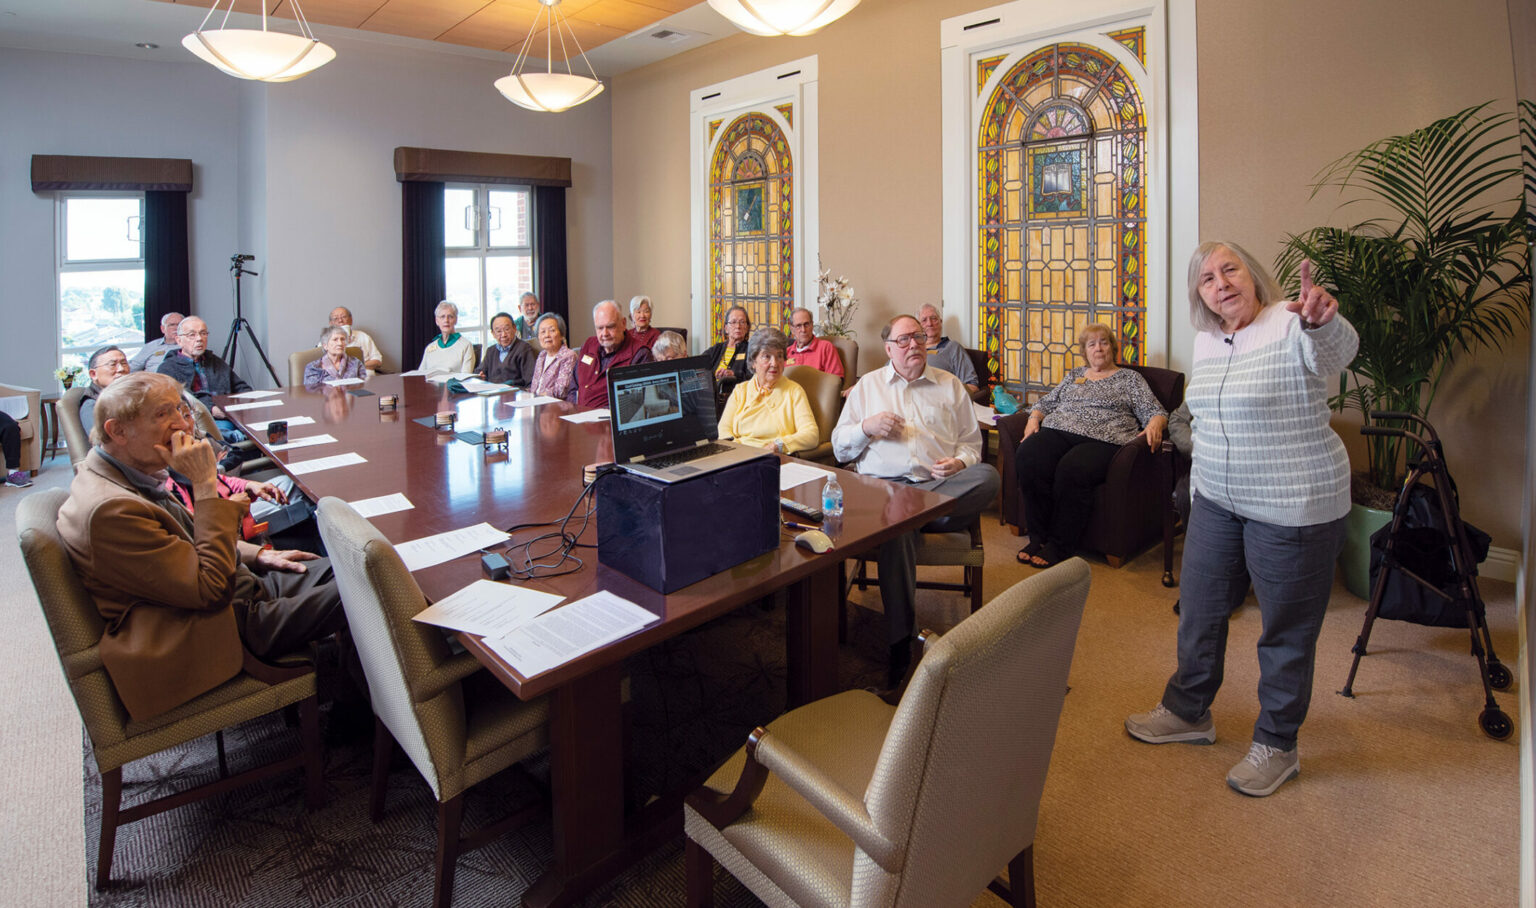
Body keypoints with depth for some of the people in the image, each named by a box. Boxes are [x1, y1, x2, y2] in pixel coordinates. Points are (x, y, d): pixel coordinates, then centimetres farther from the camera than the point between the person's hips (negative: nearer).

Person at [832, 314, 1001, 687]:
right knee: (897, 521, -38)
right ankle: (901, 641, -34)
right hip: (883, 484, -1)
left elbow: (971, 442, 18)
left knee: (988, 476, -30)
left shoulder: (949, 385, 22)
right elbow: (840, 448, 17)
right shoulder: (867, 386, 21)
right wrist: (867, 426, -3)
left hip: (940, 484, 2)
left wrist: (960, 462, -5)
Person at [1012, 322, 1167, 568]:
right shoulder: (1074, 375, 31)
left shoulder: (1130, 378, 20)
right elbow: (1046, 402, 29)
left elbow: (1154, 411, 11)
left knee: (1071, 470, -38)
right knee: (1027, 459, -32)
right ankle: (1039, 537, -20)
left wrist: (1154, 426, -13)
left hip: (1101, 439, -3)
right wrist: (1034, 418, 7)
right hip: (1058, 431, 4)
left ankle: (1061, 546, -23)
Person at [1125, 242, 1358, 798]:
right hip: (1217, 501, 7)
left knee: (1286, 629, 8)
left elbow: (1337, 348, -39)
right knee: (1198, 609, 17)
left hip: (1292, 508, -7)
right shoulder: (1205, 340, 7)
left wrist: (1321, 319, -61)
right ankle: (1188, 712, 37)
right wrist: (1198, 484, 20)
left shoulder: (1290, 327, -15)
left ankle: (1277, 747, 27)